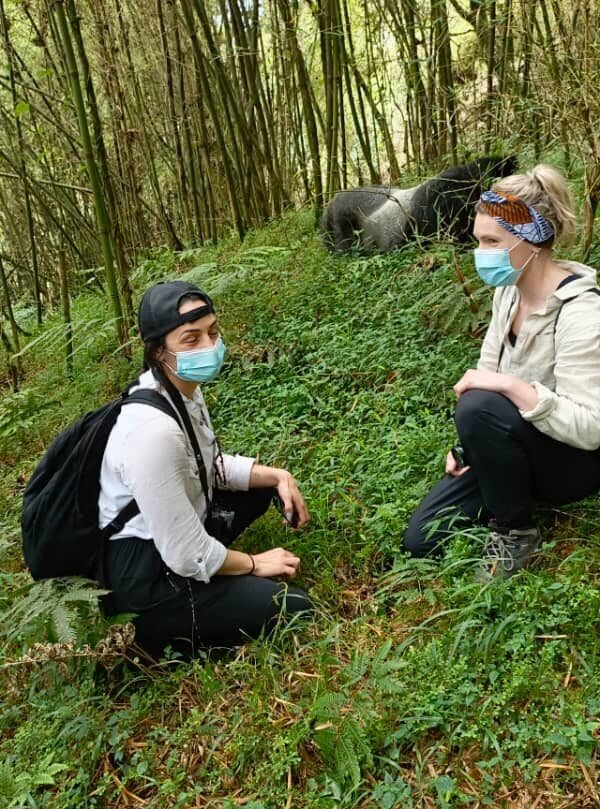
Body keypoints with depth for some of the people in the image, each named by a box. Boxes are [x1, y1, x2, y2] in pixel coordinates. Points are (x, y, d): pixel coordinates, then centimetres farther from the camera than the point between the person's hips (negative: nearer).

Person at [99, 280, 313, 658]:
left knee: (264, 483, 19)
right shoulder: (153, 431, -33)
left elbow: (213, 468, 12)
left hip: (173, 533, 9)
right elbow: (189, 557, -26)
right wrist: (254, 564, -9)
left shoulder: (184, 390, -5)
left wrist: (277, 476, -2)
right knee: (295, 609, -6)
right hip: (144, 577, -9)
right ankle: (159, 634, 2)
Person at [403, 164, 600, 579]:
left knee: (480, 407, -37)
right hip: (512, 449, 7)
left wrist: (513, 386, -37)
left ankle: (517, 532, -13)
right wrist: (470, 445, -4)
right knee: (421, 540, 0)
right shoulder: (509, 290, -3)